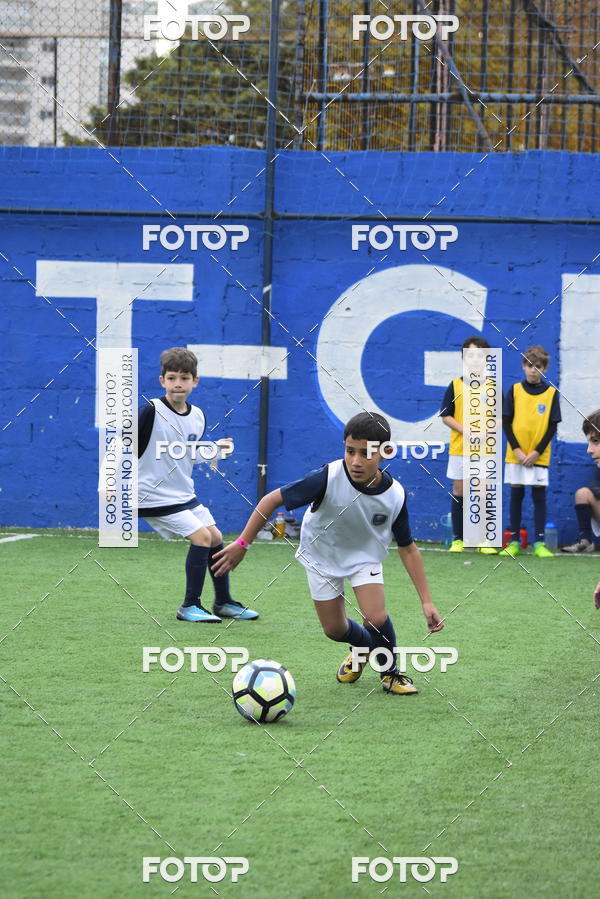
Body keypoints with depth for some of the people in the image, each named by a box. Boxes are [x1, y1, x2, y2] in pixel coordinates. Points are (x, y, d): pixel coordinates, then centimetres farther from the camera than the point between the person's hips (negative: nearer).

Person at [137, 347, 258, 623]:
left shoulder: (197, 416, 4)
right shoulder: (151, 411, -18)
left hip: (184, 494, 8)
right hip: (155, 496, -8)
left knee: (216, 538, 11)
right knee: (202, 536, -16)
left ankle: (223, 602, 29)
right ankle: (189, 607, -6)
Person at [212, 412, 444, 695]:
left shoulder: (394, 495, -26)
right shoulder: (328, 478, -35)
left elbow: (407, 549, -11)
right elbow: (273, 499, -23)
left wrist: (426, 602, -13)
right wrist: (242, 544, -21)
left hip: (365, 555, 0)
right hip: (322, 555, 0)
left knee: (376, 617, -20)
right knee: (334, 629, 5)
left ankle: (390, 673, 10)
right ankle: (365, 648, 42)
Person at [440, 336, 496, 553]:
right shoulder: (455, 385, 3)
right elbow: (445, 416, 3)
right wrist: (465, 430, -12)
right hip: (459, 448, 0)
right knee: (458, 492, 2)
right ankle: (457, 540, 9)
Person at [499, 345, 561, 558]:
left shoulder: (551, 393, 1)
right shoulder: (514, 390, 2)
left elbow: (553, 426, 0)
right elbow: (506, 422, 1)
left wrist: (537, 452, -9)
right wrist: (516, 449, -9)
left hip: (539, 456, -1)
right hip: (516, 454, 1)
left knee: (539, 496, 0)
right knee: (516, 495, 4)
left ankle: (539, 543, 2)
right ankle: (514, 542, 9)